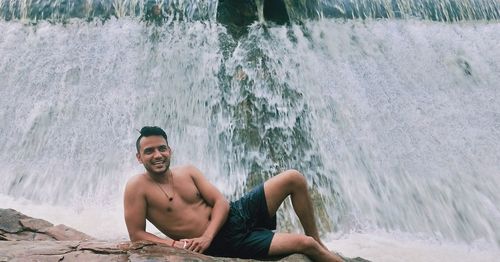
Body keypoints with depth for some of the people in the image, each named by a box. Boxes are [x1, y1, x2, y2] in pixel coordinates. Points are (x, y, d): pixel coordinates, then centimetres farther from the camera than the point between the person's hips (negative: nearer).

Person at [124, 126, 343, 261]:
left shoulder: (188, 171, 5)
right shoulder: (137, 186, -8)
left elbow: (221, 202, 0)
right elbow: (136, 235, -8)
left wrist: (207, 235, -15)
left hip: (236, 214, 6)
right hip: (222, 242, -6)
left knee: (294, 179, -6)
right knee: (303, 244, -15)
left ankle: (317, 241, 12)